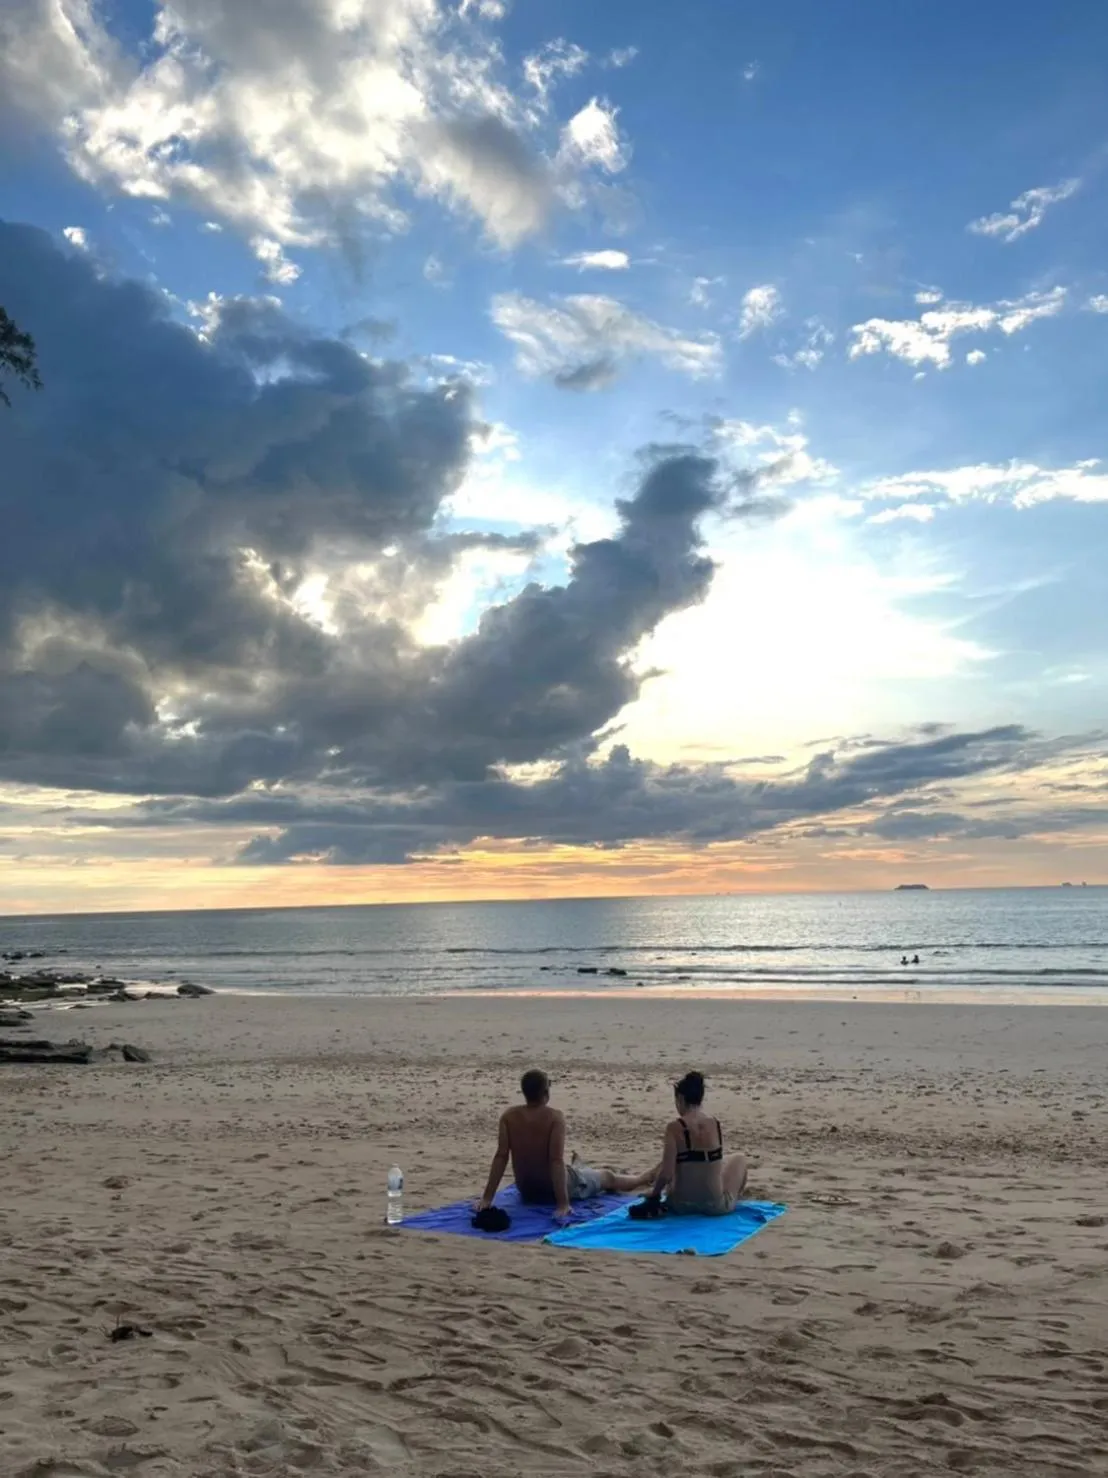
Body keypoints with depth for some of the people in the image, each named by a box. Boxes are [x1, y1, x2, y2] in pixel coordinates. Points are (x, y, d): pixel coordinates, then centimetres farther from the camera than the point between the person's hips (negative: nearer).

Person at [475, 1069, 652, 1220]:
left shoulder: (508, 1116, -13)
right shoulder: (555, 1116, -23)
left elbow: (501, 1157, -16)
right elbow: (557, 1160, -28)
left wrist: (487, 1197, -15)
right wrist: (563, 1203, -27)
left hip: (526, 1193, 4)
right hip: (556, 1189, -3)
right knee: (608, 1176, 25)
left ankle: (575, 1168, 72)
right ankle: (644, 1178, 52)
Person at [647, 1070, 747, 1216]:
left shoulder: (674, 1127, -15)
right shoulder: (716, 1124, -3)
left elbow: (666, 1174, -19)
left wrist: (654, 1194, 0)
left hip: (681, 1205, -1)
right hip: (715, 1206, 1)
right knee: (738, 1158, 31)